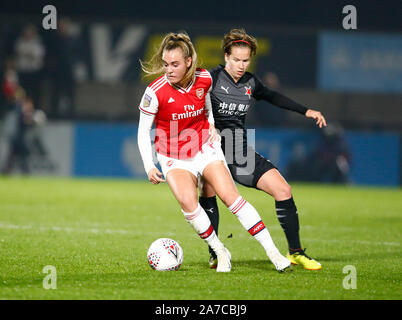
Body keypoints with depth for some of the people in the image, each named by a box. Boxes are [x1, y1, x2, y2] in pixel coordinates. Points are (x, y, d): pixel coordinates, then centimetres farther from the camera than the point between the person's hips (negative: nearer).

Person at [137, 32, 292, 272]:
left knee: (231, 196, -12)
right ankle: (220, 252, -9)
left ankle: (273, 252, -8)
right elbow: (143, 131, -9)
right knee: (187, 200, -27)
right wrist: (149, 167, -17)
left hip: (205, 147, 2)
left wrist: (212, 126, 3)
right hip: (173, 157, -2)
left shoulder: (204, 79, -9)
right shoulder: (155, 92, -19)